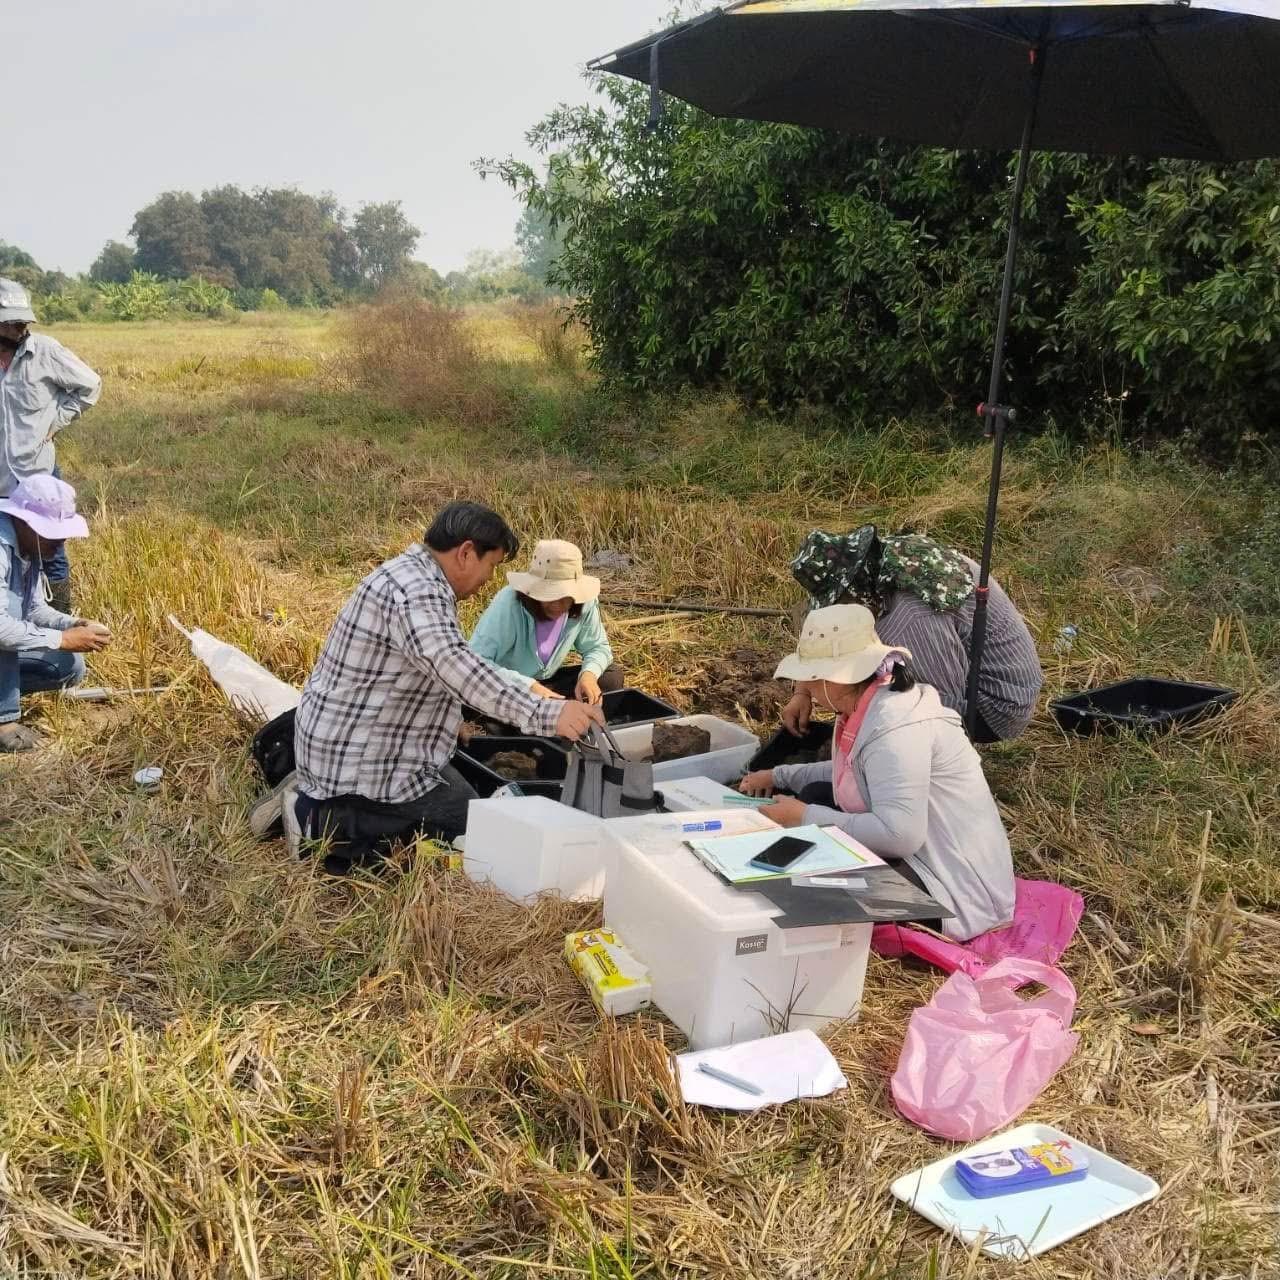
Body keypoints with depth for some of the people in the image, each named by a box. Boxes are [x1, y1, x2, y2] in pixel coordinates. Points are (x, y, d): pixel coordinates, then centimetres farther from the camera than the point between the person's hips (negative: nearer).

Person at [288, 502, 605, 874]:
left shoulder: (413, 576, 10)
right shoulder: (416, 591, -25)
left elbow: (442, 662, 23)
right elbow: (455, 665, -42)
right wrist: (545, 713, -47)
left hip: (346, 741, 11)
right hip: (360, 759, -11)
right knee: (471, 828, 0)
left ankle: (323, 802, 14)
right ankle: (324, 824, -6)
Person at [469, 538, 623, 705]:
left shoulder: (584, 603, -16)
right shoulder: (509, 604, -30)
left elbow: (597, 647, 0)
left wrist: (589, 674, -24)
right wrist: (528, 686, -44)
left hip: (545, 682, 5)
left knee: (611, 678, -11)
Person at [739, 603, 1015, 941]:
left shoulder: (894, 727, -26)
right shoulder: (867, 703, 3)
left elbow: (899, 835, -33)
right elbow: (854, 772, 23)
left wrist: (806, 819, -24)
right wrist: (779, 776, 16)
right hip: (918, 852, 10)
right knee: (816, 796, 8)